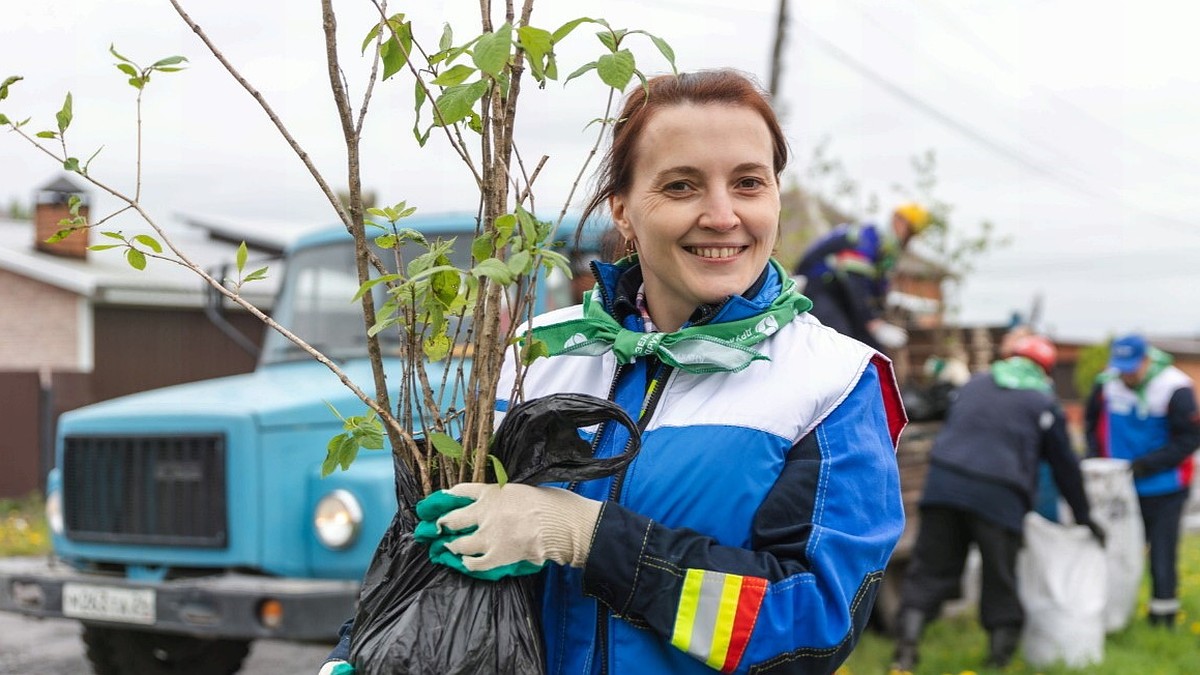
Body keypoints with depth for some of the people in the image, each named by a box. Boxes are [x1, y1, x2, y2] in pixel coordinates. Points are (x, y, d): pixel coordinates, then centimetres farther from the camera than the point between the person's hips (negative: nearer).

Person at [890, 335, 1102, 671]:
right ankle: (1000, 654, 15)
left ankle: (906, 642, -5)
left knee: (930, 569, 5)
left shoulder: (976, 383, 20)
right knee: (999, 581, 10)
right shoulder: (1043, 402, 9)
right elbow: (1065, 464, 13)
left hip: (944, 483, 3)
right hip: (999, 497, -3)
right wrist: (1083, 516, 21)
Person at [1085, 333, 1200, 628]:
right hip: (1122, 489, 4)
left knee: (1163, 555, -1)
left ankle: (1163, 615, 8)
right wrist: (1096, 460, 0)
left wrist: (1148, 464, -19)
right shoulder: (1106, 385, -3)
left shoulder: (1175, 389, -16)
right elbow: (1092, 424, 14)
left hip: (1164, 491, -4)